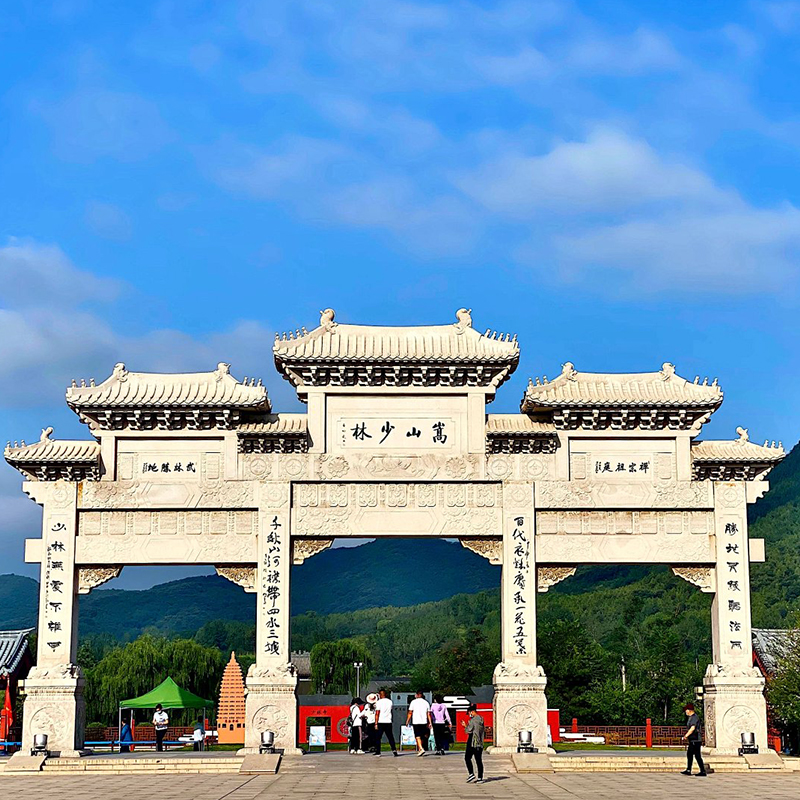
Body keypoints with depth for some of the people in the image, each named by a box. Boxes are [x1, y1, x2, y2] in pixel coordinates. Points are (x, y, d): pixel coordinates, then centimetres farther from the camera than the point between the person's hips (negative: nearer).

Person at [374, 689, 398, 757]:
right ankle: (394, 750, -3)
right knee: (390, 737, 9)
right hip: (388, 722, 4)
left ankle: (378, 752, 3)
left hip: (380, 722, -4)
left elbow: (377, 714, -11)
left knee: (378, 738, 5)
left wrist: (376, 723, -9)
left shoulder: (379, 702, -7)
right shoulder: (390, 701, 6)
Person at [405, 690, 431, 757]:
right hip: (424, 721, 3)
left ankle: (421, 749, -22)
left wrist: (407, 721, 6)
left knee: (418, 736, -5)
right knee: (422, 737, 15)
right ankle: (419, 749, 21)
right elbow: (428, 714, 6)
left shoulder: (413, 702, 1)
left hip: (416, 722, -3)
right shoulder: (426, 702, 8)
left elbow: (410, 712, -2)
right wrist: (430, 722, 7)